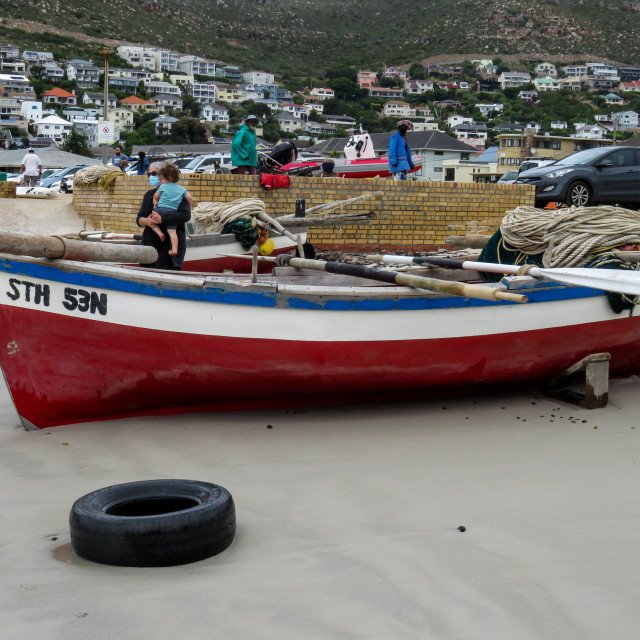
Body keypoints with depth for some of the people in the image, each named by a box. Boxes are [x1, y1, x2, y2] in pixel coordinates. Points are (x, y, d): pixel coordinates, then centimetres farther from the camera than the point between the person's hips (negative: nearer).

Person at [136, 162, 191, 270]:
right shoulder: (149, 195, 16)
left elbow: (185, 215, -20)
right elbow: (139, 219, 11)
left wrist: (161, 219, -26)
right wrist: (146, 221, -15)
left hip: (171, 243, -6)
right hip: (150, 243, 6)